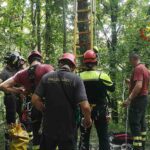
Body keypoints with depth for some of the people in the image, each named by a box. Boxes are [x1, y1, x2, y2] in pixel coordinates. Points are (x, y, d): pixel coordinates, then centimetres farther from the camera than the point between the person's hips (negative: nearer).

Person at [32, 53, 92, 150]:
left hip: (49, 128, 3)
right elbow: (85, 106, -18)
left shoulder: (47, 77, -1)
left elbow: (35, 99, -7)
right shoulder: (76, 79, -9)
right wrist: (88, 120, 1)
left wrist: (46, 111, 10)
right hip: (67, 129, -2)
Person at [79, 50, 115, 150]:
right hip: (100, 110, -1)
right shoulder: (102, 76, -14)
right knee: (103, 137, 9)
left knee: (84, 136, 12)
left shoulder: (79, 77, -9)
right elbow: (112, 88, 0)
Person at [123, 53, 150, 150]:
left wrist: (129, 99, -27)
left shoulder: (138, 69, -15)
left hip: (138, 99, -10)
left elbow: (139, 86, -26)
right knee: (141, 122, 13)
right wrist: (131, 82, 24)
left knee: (134, 123, -11)